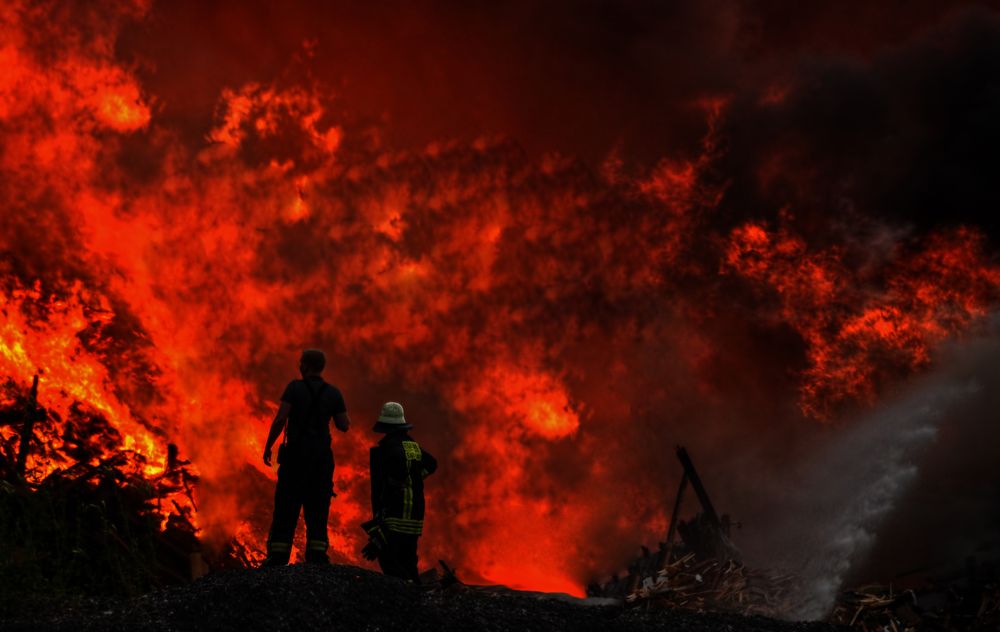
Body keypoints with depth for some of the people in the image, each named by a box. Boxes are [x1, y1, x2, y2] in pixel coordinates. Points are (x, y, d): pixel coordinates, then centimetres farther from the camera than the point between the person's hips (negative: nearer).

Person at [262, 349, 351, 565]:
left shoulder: (295, 387, -4)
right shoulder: (334, 393, 5)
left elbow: (280, 419, -13)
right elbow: (344, 426, 4)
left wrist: (268, 446, -4)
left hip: (296, 452, -3)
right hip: (322, 455, 3)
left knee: (286, 507, 0)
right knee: (317, 508, 7)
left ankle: (278, 557, -3)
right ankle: (316, 555, -1)